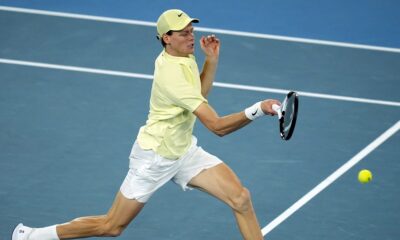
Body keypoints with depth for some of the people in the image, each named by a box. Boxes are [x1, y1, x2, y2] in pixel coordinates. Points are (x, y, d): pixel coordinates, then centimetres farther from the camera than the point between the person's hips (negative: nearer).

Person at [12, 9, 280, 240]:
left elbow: (199, 93, 19)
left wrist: (212, 59, 5)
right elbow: (217, 126, -35)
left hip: (185, 151, 8)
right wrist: (257, 110, -45)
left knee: (241, 198, -7)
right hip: (155, 157, -8)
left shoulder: (184, 55, -3)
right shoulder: (173, 76, -32)